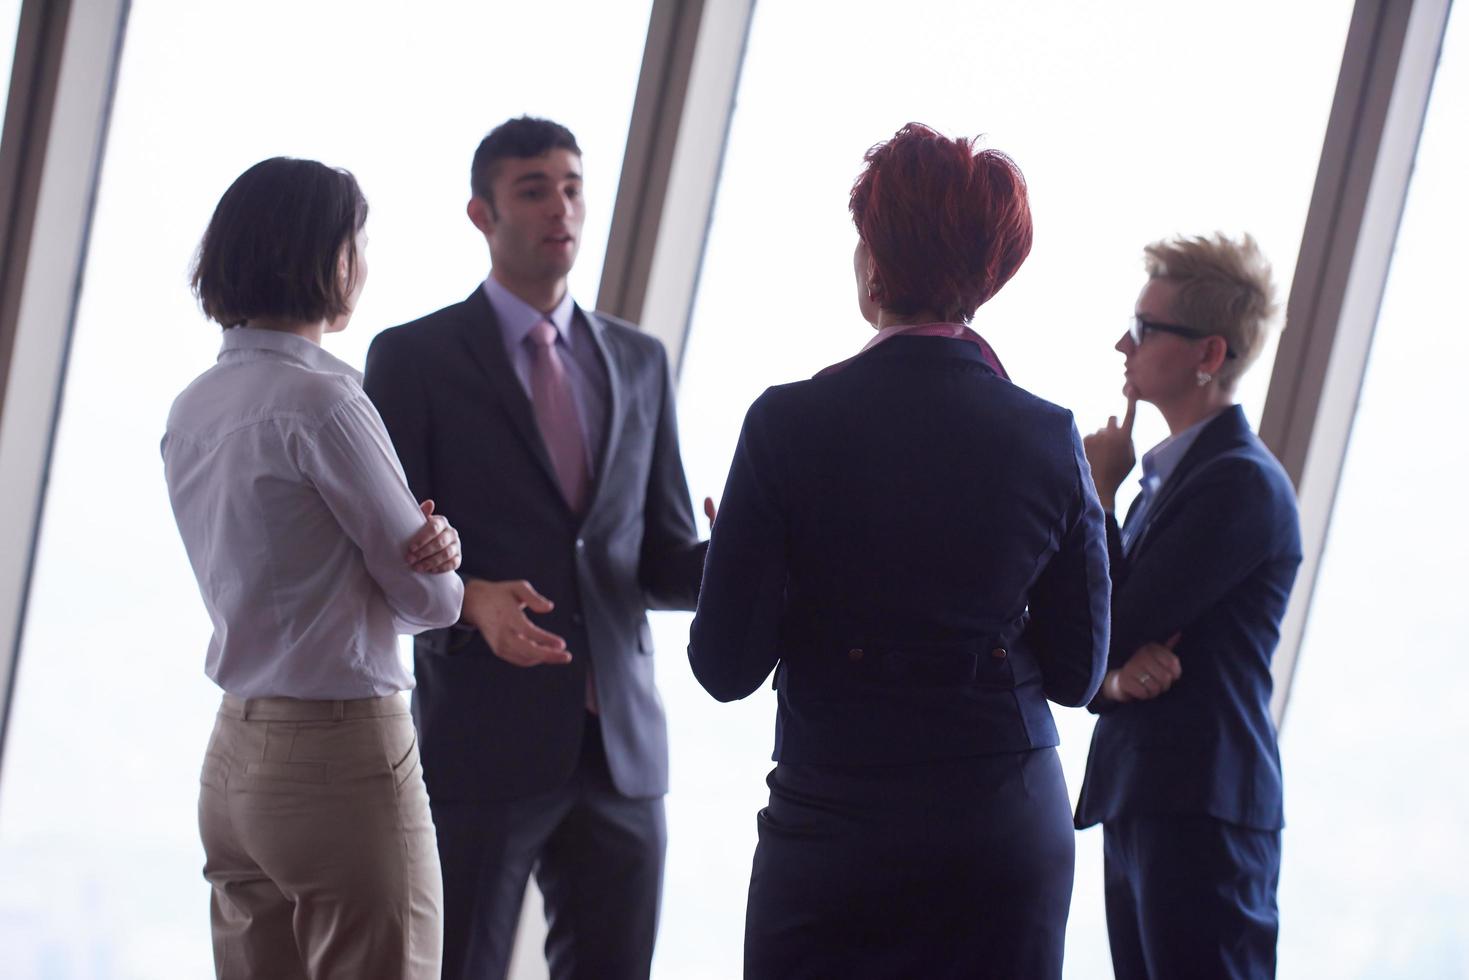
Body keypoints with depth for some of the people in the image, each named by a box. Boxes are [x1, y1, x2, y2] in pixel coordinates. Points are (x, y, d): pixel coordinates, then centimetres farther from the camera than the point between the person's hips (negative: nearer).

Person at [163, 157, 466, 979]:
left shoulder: (194, 408, 10)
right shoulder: (320, 401, -15)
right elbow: (431, 600, -10)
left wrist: (431, 541, -1)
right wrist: (438, 559, 13)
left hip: (237, 754, 9)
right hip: (343, 752, -9)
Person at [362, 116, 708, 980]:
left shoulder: (640, 362, 14)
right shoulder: (413, 358, 1)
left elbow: (664, 560, 14)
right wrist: (474, 600, -23)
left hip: (622, 747, 4)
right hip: (482, 746, -4)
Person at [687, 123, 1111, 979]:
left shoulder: (790, 425, -10)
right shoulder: (1051, 438, -2)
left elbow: (727, 666, -8)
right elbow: (1078, 674, 4)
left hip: (834, 823, -3)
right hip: (1012, 827, 3)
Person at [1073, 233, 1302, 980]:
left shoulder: (1242, 482, -12)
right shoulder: (1168, 475, 17)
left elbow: (1113, 629, -14)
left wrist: (1098, 492, -3)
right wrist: (1115, 676, -9)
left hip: (1202, 816, -9)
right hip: (1137, 805, 9)